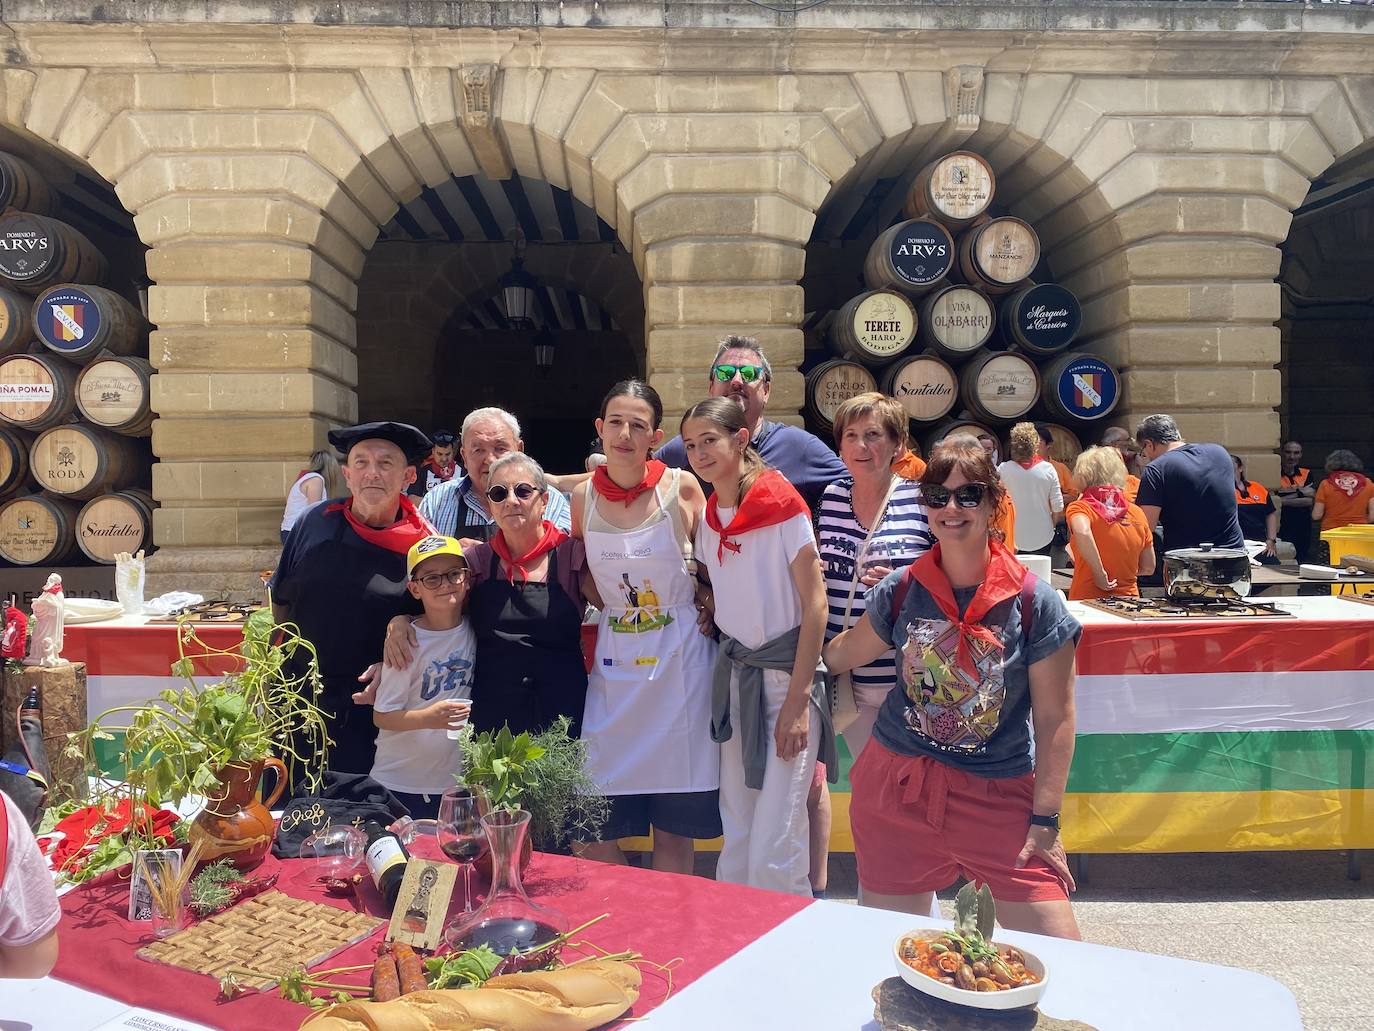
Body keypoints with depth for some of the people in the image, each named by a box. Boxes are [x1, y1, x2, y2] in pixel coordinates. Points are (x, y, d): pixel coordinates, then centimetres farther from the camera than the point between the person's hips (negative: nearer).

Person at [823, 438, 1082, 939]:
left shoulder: (1034, 603, -9)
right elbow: (845, 652, 14)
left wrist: (1045, 820, -7)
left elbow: (1054, 718, -6)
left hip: (999, 796, -2)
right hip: (897, 786, 2)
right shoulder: (902, 590, -2)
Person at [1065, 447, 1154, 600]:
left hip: (1086, 599, -4)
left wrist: (1099, 573, -18)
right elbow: (1148, 568, 11)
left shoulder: (1079, 507, -6)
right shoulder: (1137, 513, 7)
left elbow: (1082, 532, -29)